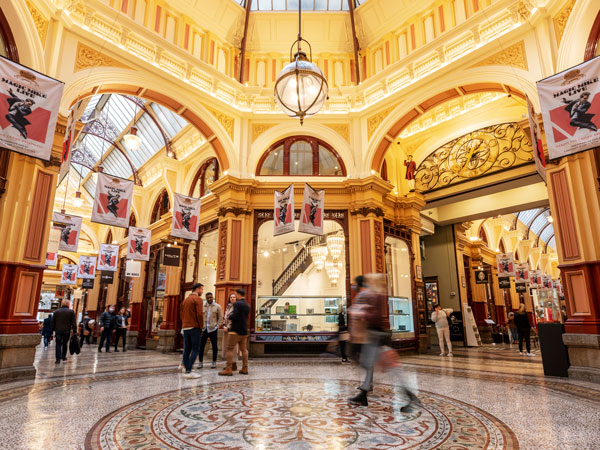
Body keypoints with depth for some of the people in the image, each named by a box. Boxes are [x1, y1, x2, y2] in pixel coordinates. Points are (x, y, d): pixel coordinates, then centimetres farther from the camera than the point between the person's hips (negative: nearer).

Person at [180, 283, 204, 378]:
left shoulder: (186, 299, 17)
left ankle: (187, 370, 10)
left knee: (187, 349, 8)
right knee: (195, 349, -6)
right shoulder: (198, 299, -8)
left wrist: (184, 325, 17)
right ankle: (188, 371, -12)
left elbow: (182, 314, 16)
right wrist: (201, 326, -7)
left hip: (185, 327, 8)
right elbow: (199, 314, -16)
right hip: (194, 327, -8)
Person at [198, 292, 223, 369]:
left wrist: (217, 326, -5)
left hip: (213, 329, -2)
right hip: (204, 329, 2)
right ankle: (200, 362, 13)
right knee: (201, 345, 2)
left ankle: (214, 362, 15)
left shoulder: (217, 306, 1)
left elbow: (220, 318, 2)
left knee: (214, 346, 3)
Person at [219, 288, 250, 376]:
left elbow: (234, 316, -21)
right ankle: (245, 368, 13)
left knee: (230, 349, -2)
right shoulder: (247, 305, 12)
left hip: (236, 330, -8)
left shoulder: (237, 303, -13)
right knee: (244, 349, 11)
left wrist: (229, 316, -1)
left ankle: (228, 369, -5)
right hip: (244, 330, 8)